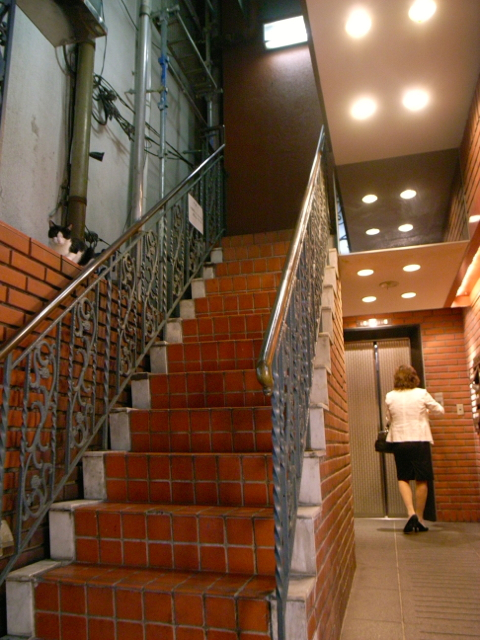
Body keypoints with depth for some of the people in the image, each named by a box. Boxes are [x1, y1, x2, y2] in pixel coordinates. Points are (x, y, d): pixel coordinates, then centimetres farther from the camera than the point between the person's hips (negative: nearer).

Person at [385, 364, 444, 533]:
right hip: (420, 440, -1)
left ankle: (411, 512, -6)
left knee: (403, 478, 11)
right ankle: (419, 518, 13)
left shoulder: (390, 397, -2)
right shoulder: (421, 394, -5)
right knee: (421, 480, 8)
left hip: (399, 441, 1)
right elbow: (440, 410, 8)